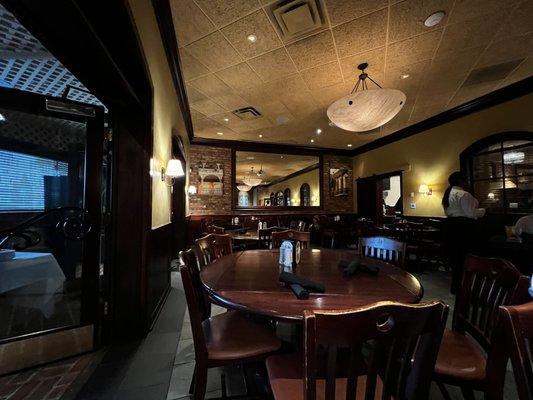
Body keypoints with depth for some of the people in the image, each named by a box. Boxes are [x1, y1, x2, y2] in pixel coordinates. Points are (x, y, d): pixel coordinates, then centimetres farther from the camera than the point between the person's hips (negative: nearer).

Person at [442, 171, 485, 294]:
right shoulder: (463, 194, -14)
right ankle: (458, 287, 6)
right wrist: (482, 210, 2)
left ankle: (454, 286, 26)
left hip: (450, 225, 9)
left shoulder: (447, 194, 13)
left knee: (454, 255, 16)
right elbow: (470, 213, -15)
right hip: (463, 226, -9)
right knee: (464, 257, 0)